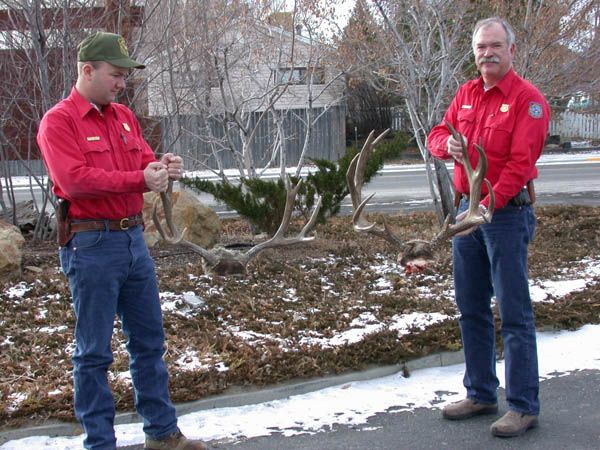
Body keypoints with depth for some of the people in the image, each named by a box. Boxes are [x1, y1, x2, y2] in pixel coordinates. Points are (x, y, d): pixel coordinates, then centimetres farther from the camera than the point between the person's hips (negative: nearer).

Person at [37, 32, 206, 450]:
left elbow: (144, 161, 12)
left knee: (150, 341, 14)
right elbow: (74, 180, -20)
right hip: (91, 246, -8)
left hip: (134, 239, 8)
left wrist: (163, 166, -12)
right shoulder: (58, 121, -9)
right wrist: (140, 179, -23)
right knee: (94, 351, 2)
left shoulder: (124, 116, 13)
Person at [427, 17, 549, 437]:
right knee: (471, 309, 13)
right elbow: (437, 134, 12)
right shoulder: (466, 94, 12)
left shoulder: (528, 99, -10)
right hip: (467, 210, 7)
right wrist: (447, 144, -12)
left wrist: (487, 206, -28)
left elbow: (521, 162, -18)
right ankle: (481, 394, 26)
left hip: (507, 213, -7)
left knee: (515, 313, -4)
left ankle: (523, 406, 4)